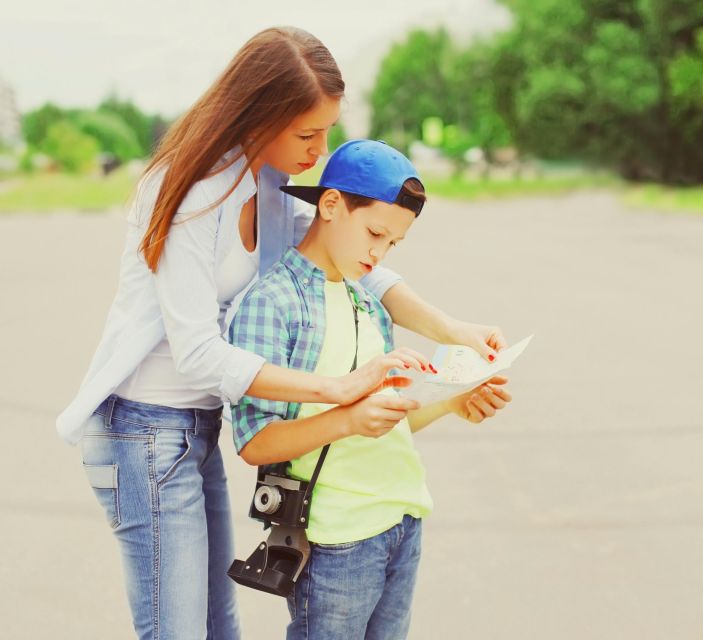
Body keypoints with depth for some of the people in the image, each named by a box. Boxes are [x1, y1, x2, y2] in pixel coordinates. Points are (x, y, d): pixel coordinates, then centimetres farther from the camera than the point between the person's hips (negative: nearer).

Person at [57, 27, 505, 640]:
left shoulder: (263, 184, 4)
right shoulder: (192, 194, -22)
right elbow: (197, 354, -25)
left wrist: (450, 328, -8)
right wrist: (339, 387, -28)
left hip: (198, 426, 8)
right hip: (147, 431, -8)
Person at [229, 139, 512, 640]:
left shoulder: (367, 300, 14)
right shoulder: (272, 300, -12)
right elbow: (255, 443, -17)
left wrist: (452, 403, 2)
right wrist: (348, 420, -30)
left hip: (404, 522, 8)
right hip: (335, 539, -7)